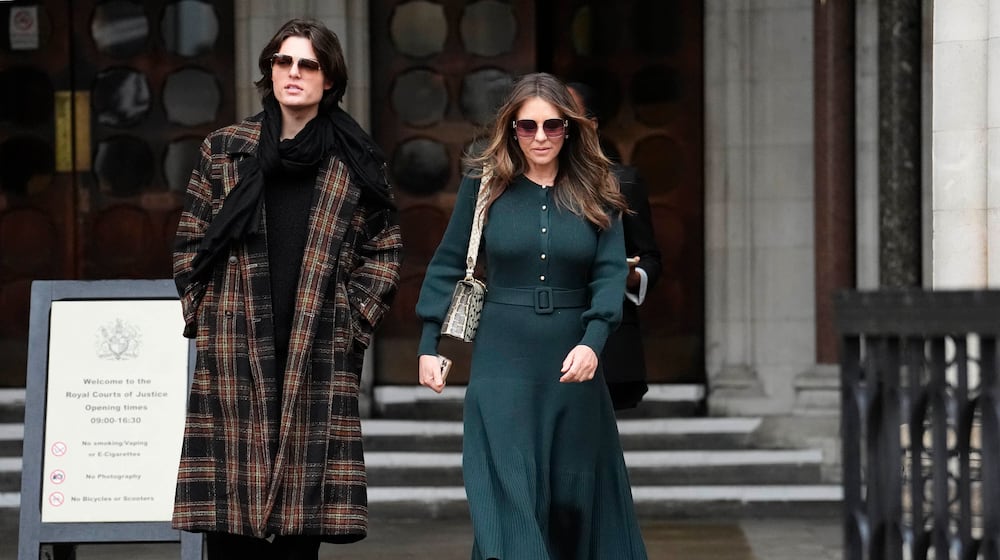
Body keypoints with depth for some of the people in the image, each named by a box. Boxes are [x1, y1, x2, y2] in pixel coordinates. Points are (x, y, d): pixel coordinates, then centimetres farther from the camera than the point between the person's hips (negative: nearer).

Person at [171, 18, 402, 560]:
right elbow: (190, 243, 11)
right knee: (229, 514, -2)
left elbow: (384, 252, 11)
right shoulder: (224, 150, 7)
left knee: (304, 515, -2)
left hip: (319, 354, 0)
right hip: (236, 353, 0)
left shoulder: (355, 164, 6)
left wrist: (353, 321, 3)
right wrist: (204, 318, 5)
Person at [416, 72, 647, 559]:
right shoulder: (485, 184, 0)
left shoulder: (595, 192, 2)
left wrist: (592, 342, -19)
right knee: (507, 492, -8)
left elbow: (611, 272, -4)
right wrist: (429, 345, 2)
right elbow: (448, 265, 5)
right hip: (503, 360, -1)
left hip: (573, 360, 2)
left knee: (575, 491, 10)